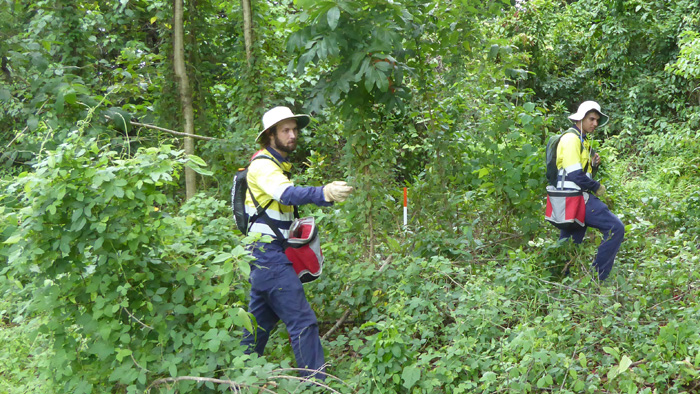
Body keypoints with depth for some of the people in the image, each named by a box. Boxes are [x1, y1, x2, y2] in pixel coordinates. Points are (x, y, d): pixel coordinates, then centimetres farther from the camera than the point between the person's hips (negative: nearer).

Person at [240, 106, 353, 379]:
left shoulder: (276, 164, 18)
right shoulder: (262, 165, -14)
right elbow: (287, 194, -34)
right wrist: (325, 193, -50)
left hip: (265, 256, 10)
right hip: (269, 255, -10)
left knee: (261, 321, 16)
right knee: (303, 321, -11)